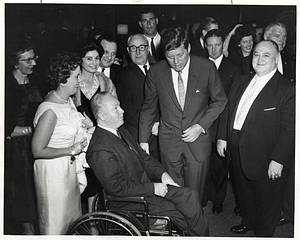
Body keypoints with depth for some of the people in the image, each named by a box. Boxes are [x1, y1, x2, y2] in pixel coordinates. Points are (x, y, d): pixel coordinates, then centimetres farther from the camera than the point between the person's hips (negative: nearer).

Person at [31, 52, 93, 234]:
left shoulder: (67, 100, -1)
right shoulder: (50, 111, -28)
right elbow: (38, 151, -25)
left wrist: (81, 122, -1)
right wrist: (71, 150, -19)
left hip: (69, 165, 9)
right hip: (53, 170, -9)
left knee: (73, 214, 24)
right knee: (56, 221, 11)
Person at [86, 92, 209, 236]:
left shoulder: (121, 131, 7)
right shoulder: (99, 150, -23)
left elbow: (143, 157, 14)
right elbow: (117, 187, -23)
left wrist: (162, 173, -2)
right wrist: (152, 188, -20)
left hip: (147, 184, 8)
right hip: (134, 200, -8)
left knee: (189, 196, -6)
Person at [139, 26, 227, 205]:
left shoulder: (207, 67, -10)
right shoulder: (156, 72, -6)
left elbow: (220, 101, 2)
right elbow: (148, 107, 6)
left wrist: (201, 126, -10)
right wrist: (143, 140, 4)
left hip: (198, 140, -1)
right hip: (169, 142, 1)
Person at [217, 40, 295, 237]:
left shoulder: (287, 90, -15)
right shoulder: (241, 82, 6)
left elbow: (289, 130, -18)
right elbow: (228, 110, 11)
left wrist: (278, 160, -20)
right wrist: (222, 137, 5)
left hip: (266, 158, -6)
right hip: (238, 152, 6)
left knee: (267, 200, 13)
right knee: (244, 191, 25)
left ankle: (263, 233, 35)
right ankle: (248, 222, 49)